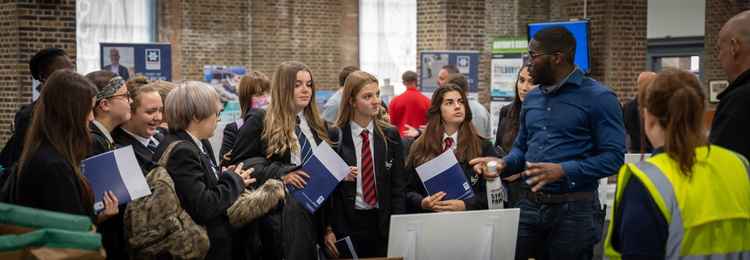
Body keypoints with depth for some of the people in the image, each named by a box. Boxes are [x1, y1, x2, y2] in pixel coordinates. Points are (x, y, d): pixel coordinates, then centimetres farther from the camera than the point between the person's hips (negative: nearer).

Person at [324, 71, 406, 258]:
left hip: (383, 223, 2)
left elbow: (398, 185, 3)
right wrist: (328, 229, -7)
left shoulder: (390, 135, 3)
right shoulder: (334, 136, -4)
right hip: (347, 223, -2)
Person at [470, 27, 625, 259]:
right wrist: (503, 164, -1)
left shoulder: (599, 98, -9)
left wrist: (563, 171, -24)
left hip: (574, 209, -5)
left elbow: (613, 157, -15)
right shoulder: (531, 98, 12)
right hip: (529, 203, 6)